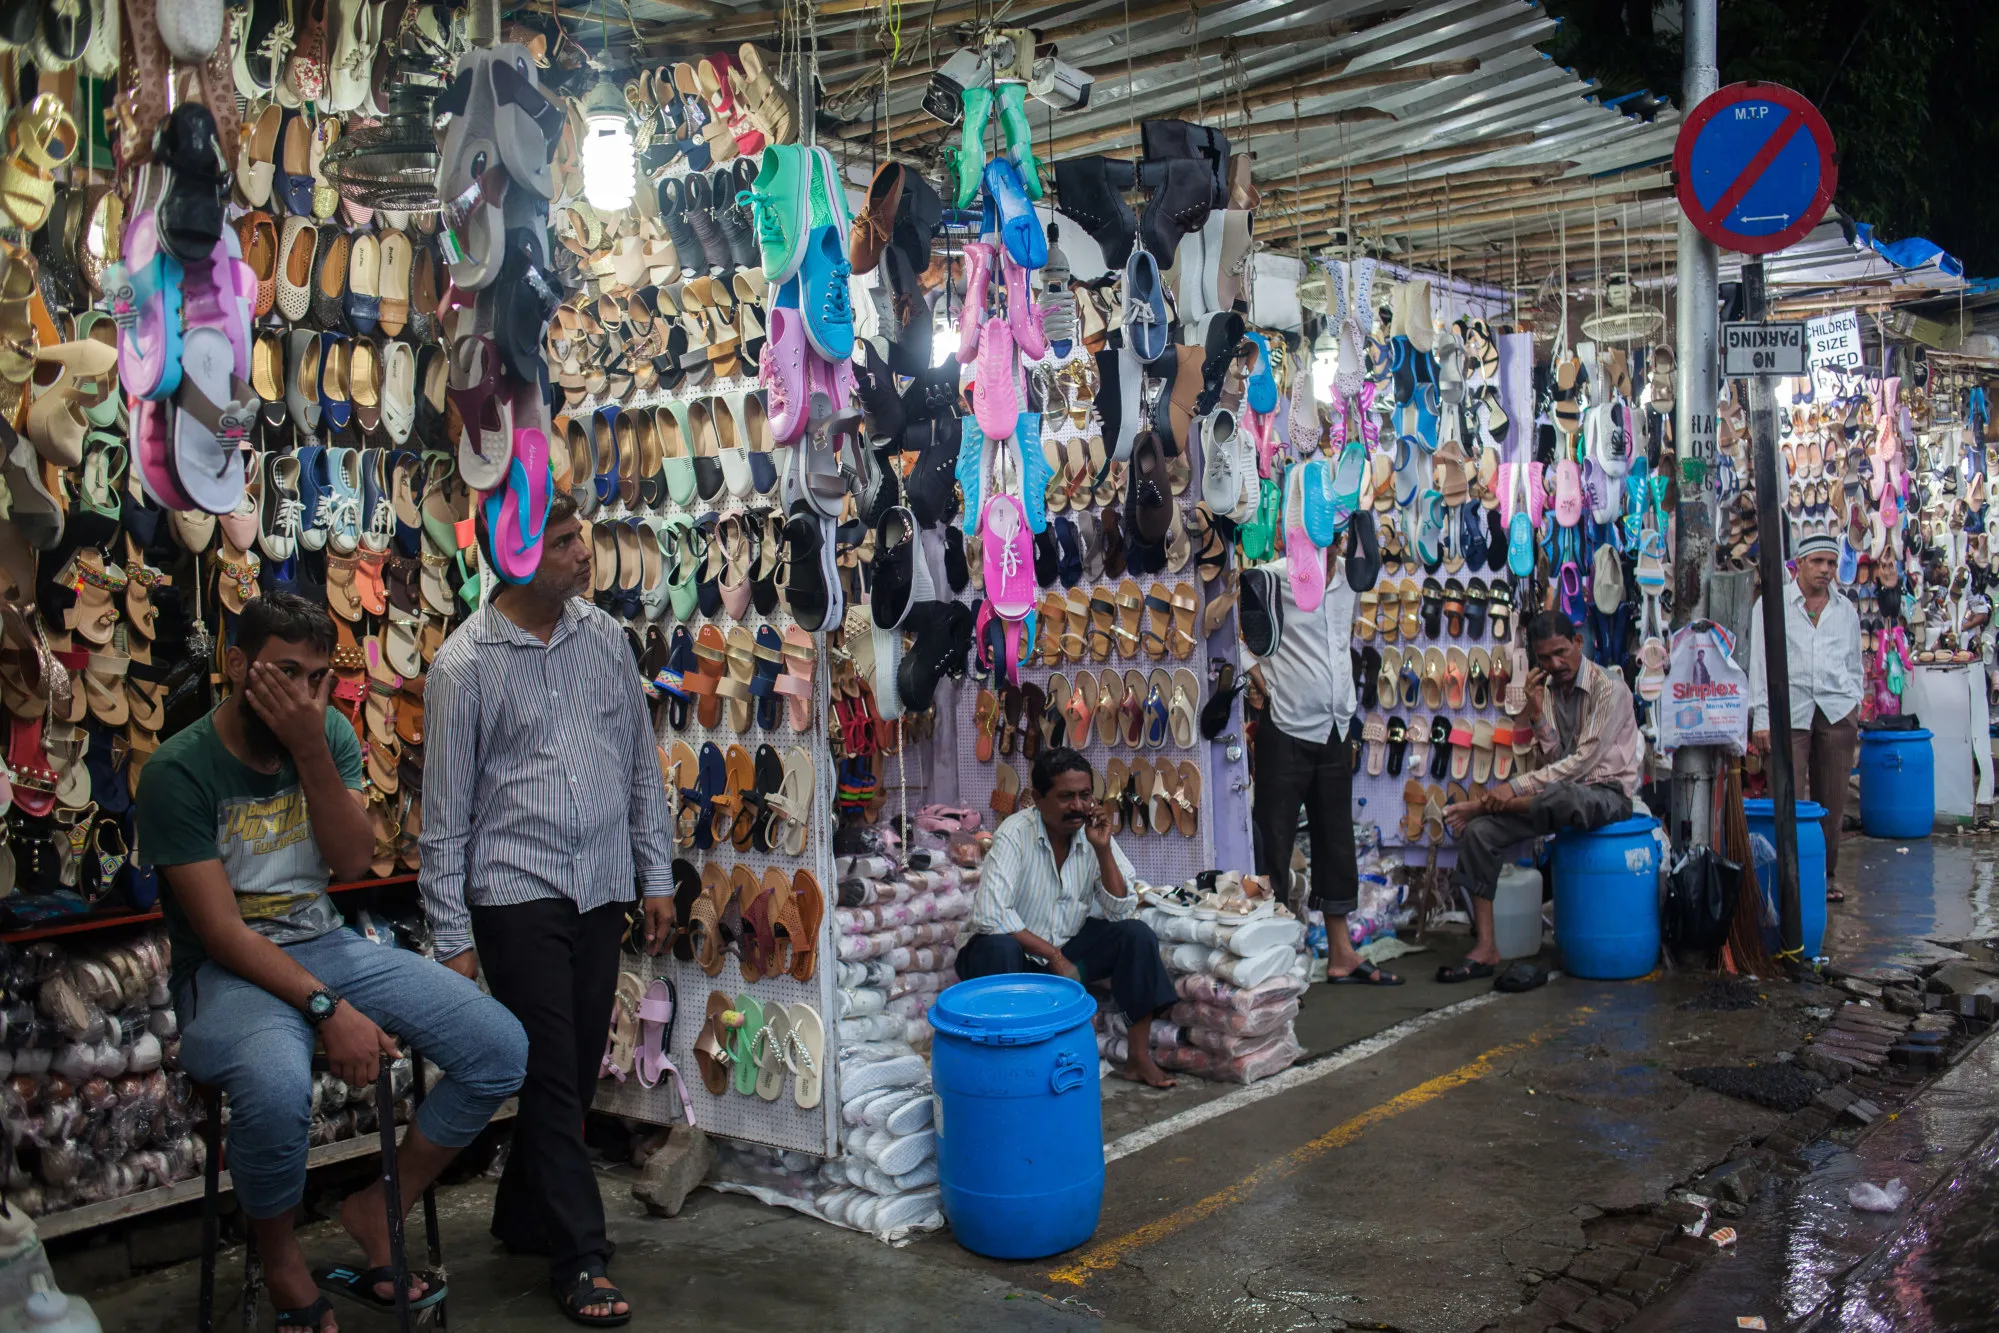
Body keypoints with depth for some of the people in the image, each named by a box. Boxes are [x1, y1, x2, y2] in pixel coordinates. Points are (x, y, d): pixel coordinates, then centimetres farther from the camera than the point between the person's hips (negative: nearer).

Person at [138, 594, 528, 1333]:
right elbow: (221, 930, -18)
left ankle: (378, 1214, 8)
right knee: (278, 1087, -39)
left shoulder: (329, 733, 3)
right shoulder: (180, 771, -13)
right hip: (229, 969, -5)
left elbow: (352, 862, -9)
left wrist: (311, 749, -20)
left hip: (328, 945, 6)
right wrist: (328, 1008, -27)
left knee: (500, 1048, -11)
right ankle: (282, 1261, -7)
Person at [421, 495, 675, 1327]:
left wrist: (657, 875, 10)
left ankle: (524, 1221, 32)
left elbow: (640, 763, 13)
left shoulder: (604, 636, 6)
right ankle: (581, 1259, 8)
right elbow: (445, 811, -5)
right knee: (553, 1075, -2)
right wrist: (452, 936, -6)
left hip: (601, 890, 5)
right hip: (518, 893, -5)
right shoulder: (465, 664, -8)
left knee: (575, 1072, 13)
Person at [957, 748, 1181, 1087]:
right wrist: (1053, 956, -25)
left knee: (1137, 935, -16)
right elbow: (988, 915, -30)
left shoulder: (1094, 832, -6)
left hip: (1069, 947, 5)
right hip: (1018, 950, -4)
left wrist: (1103, 849, -22)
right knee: (997, 947, -37)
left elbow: (1122, 912, -10)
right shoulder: (1015, 834, -20)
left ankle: (1140, 1058, -10)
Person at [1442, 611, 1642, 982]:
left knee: (1560, 797, -43)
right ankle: (1485, 948, -14)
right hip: (1559, 792, 7)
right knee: (1479, 831, -15)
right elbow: (1552, 759, 3)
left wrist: (1516, 787, -22)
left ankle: (1479, 805, -14)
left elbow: (1583, 760, -19)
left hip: (1607, 792, -6)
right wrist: (1536, 713, -12)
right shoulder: (1546, 691, 9)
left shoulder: (1610, 689, -11)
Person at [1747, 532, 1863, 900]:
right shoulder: (1771, 604, 5)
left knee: (1832, 803, 5)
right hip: (1789, 713, -3)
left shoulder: (1846, 610, 16)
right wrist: (1761, 718, -4)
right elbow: (1759, 663, 2)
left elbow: (1854, 666, 21)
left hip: (1837, 713, 3)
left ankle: (1825, 877, 16)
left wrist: (1854, 714, 12)